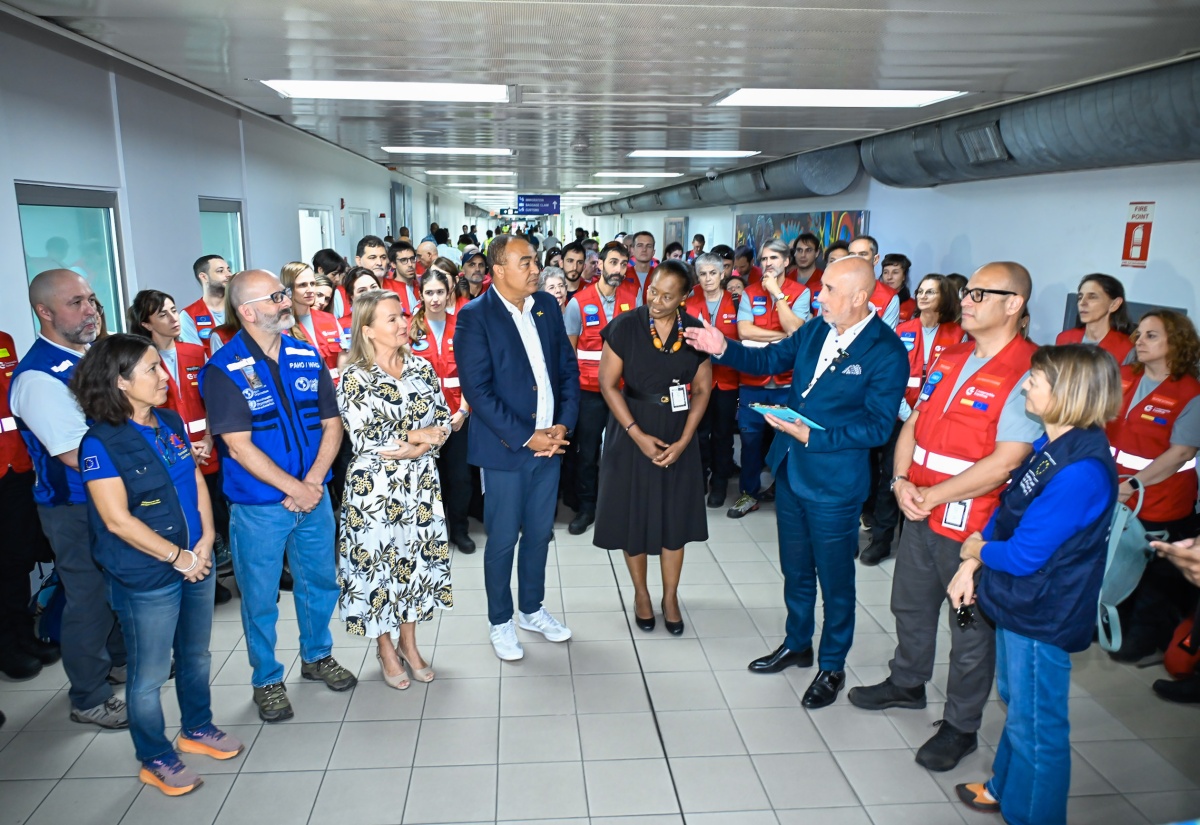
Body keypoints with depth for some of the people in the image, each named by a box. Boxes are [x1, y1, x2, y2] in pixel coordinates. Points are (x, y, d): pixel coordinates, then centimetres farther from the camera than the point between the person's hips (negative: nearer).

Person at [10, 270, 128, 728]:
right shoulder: (38, 376, -22)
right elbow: (78, 456, -26)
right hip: (75, 508, -8)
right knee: (90, 598, 6)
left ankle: (121, 658, 45)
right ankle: (89, 699, 25)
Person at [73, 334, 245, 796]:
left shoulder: (171, 422, 3)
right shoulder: (101, 443, -16)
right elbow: (117, 520, -18)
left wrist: (206, 540, -3)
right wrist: (178, 557, -14)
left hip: (196, 563, 6)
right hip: (145, 577, -6)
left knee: (197, 655, 21)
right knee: (150, 673, 10)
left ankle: (197, 728, 42)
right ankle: (155, 759, 29)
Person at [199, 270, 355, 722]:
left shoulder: (307, 356, 2)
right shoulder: (224, 369, -13)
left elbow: (332, 424, 2)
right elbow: (239, 447, -17)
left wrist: (314, 482, -11)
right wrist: (294, 488, -16)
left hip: (314, 496, 5)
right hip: (258, 507, -4)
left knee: (320, 583, 18)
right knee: (260, 599, 10)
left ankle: (317, 656, 40)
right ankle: (267, 680, 30)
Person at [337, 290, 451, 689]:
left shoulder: (422, 368, 3)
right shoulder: (355, 378, -11)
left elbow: (444, 419, 4)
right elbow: (364, 440, -16)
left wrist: (416, 447, -15)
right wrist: (419, 436, -14)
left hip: (420, 482, 4)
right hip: (374, 487, -4)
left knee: (417, 555, 12)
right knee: (378, 559, 7)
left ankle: (408, 642, 31)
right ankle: (385, 647, 28)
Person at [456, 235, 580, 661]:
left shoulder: (548, 306, 5)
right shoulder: (474, 316, -11)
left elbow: (568, 368, 8)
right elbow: (477, 389, -16)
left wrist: (563, 424, -5)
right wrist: (526, 437, -17)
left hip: (550, 442, 5)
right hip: (506, 447, -5)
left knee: (539, 533, 17)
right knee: (503, 539, 8)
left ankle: (532, 609, 37)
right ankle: (500, 622, 28)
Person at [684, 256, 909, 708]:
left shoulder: (886, 353, -18)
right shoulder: (816, 329, 0)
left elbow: (877, 426, -19)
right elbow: (770, 359, 11)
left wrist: (812, 436, -25)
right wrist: (724, 348, -5)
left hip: (834, 483, -6)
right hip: (790, 470, 6)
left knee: (834, 578, 12)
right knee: (795, 568, 22)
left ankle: (832, 666, 32)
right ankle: (797, 644, 43)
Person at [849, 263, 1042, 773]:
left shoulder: (1028, 374, -18)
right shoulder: (948, 359, 7)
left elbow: (1004, 463, -23)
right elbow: (913, 425, 10)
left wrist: (932, 496, -17)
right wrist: (901, 482, -6)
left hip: (975, 526, -7)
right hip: (920, 514, 8)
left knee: (971, 631, 11)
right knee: (910, 605, 24)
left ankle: (960, 727, 30)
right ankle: (907, 684, 47)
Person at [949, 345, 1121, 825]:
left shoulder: (1082, 471, -30)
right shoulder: (1052, 445, 0)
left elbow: (1025, 555, -28)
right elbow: (1008, 507, 8)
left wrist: (978, 549, -8)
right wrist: (971, 564, -3)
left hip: (1042, 616, -9)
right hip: (1017, 600, 9)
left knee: (1036, 723, 9)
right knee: (1015, 701, 27)